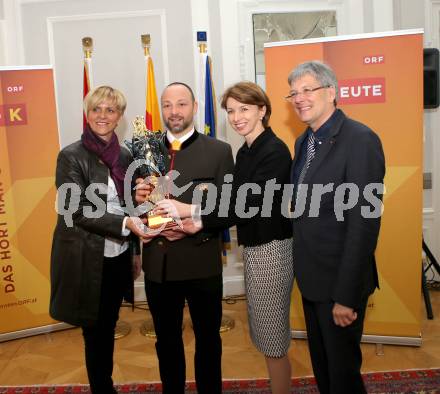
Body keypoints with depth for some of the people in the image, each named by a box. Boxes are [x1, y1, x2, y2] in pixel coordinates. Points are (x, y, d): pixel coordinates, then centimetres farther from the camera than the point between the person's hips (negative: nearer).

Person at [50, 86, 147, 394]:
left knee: (109, 328, 19)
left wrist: (136, 251, 14)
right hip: (87, 261, -5)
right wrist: (125, 224, -27)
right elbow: (78, 210, -17)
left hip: (118, 258, 5)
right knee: (96, 332, 9)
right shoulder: (71, 156, -10)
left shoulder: (124, 156, 6)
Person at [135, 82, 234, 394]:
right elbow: (136, 206, 8)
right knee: (166, 341, 20)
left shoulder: (219, 151, -4)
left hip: (202, 263, -2)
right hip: (158, 263, 3)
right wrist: (138, 198, -15)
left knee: (208, 339, 17)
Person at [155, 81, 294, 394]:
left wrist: (192, 211, -26)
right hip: (254, 248, 9)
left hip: (272, 250, -9)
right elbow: (236, 203, 8)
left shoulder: (274, 151, -17)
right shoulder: (245, 152, 10)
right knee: (265, 333, 20)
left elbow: (250, 204, -24)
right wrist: (199, 224, -6)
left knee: (273, 339, 5)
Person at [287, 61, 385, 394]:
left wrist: (346, 294, -22)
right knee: (321, 366, 23)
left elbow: (365, 221, -22)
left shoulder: (360, 139, -18)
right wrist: (302, 270, 9)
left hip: (339, 281, -7)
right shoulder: (304, 141, 8)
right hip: (311, 278, 8)